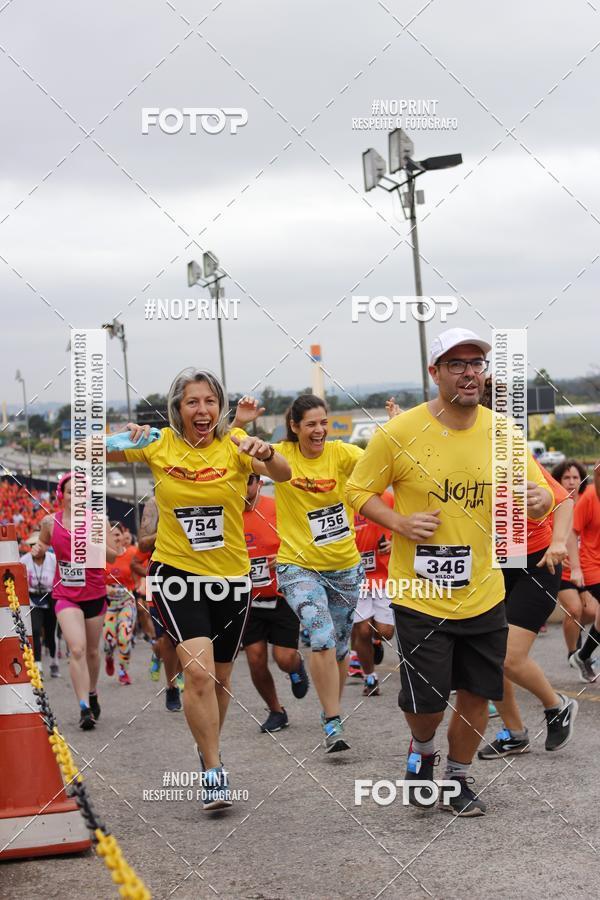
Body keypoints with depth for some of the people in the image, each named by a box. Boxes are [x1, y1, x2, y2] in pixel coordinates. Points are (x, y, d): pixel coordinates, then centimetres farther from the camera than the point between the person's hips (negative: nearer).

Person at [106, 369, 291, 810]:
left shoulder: (234, 444, -8)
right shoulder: (159, 445, -6)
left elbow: (283, 474, -24)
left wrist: (266, 453, -47)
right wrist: (121, 436, -23)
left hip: (231, 574, 2)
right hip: (176, 572, -1)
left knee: (220, 676, 16)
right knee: (198, 670, -18)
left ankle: (209, 751, 41)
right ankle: (213, 770, -4)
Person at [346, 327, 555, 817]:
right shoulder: (400, 432, -11)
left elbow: (540, 494, 5)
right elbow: (359, 491, -2)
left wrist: (539, 499, -20)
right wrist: (400, 523, -19)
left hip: (484, 595, 3)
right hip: (420, 595, -3)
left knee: (477, 695, 10)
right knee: (425, 701, -1)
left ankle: (458, 780, 32)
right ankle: (423, 750, 34)